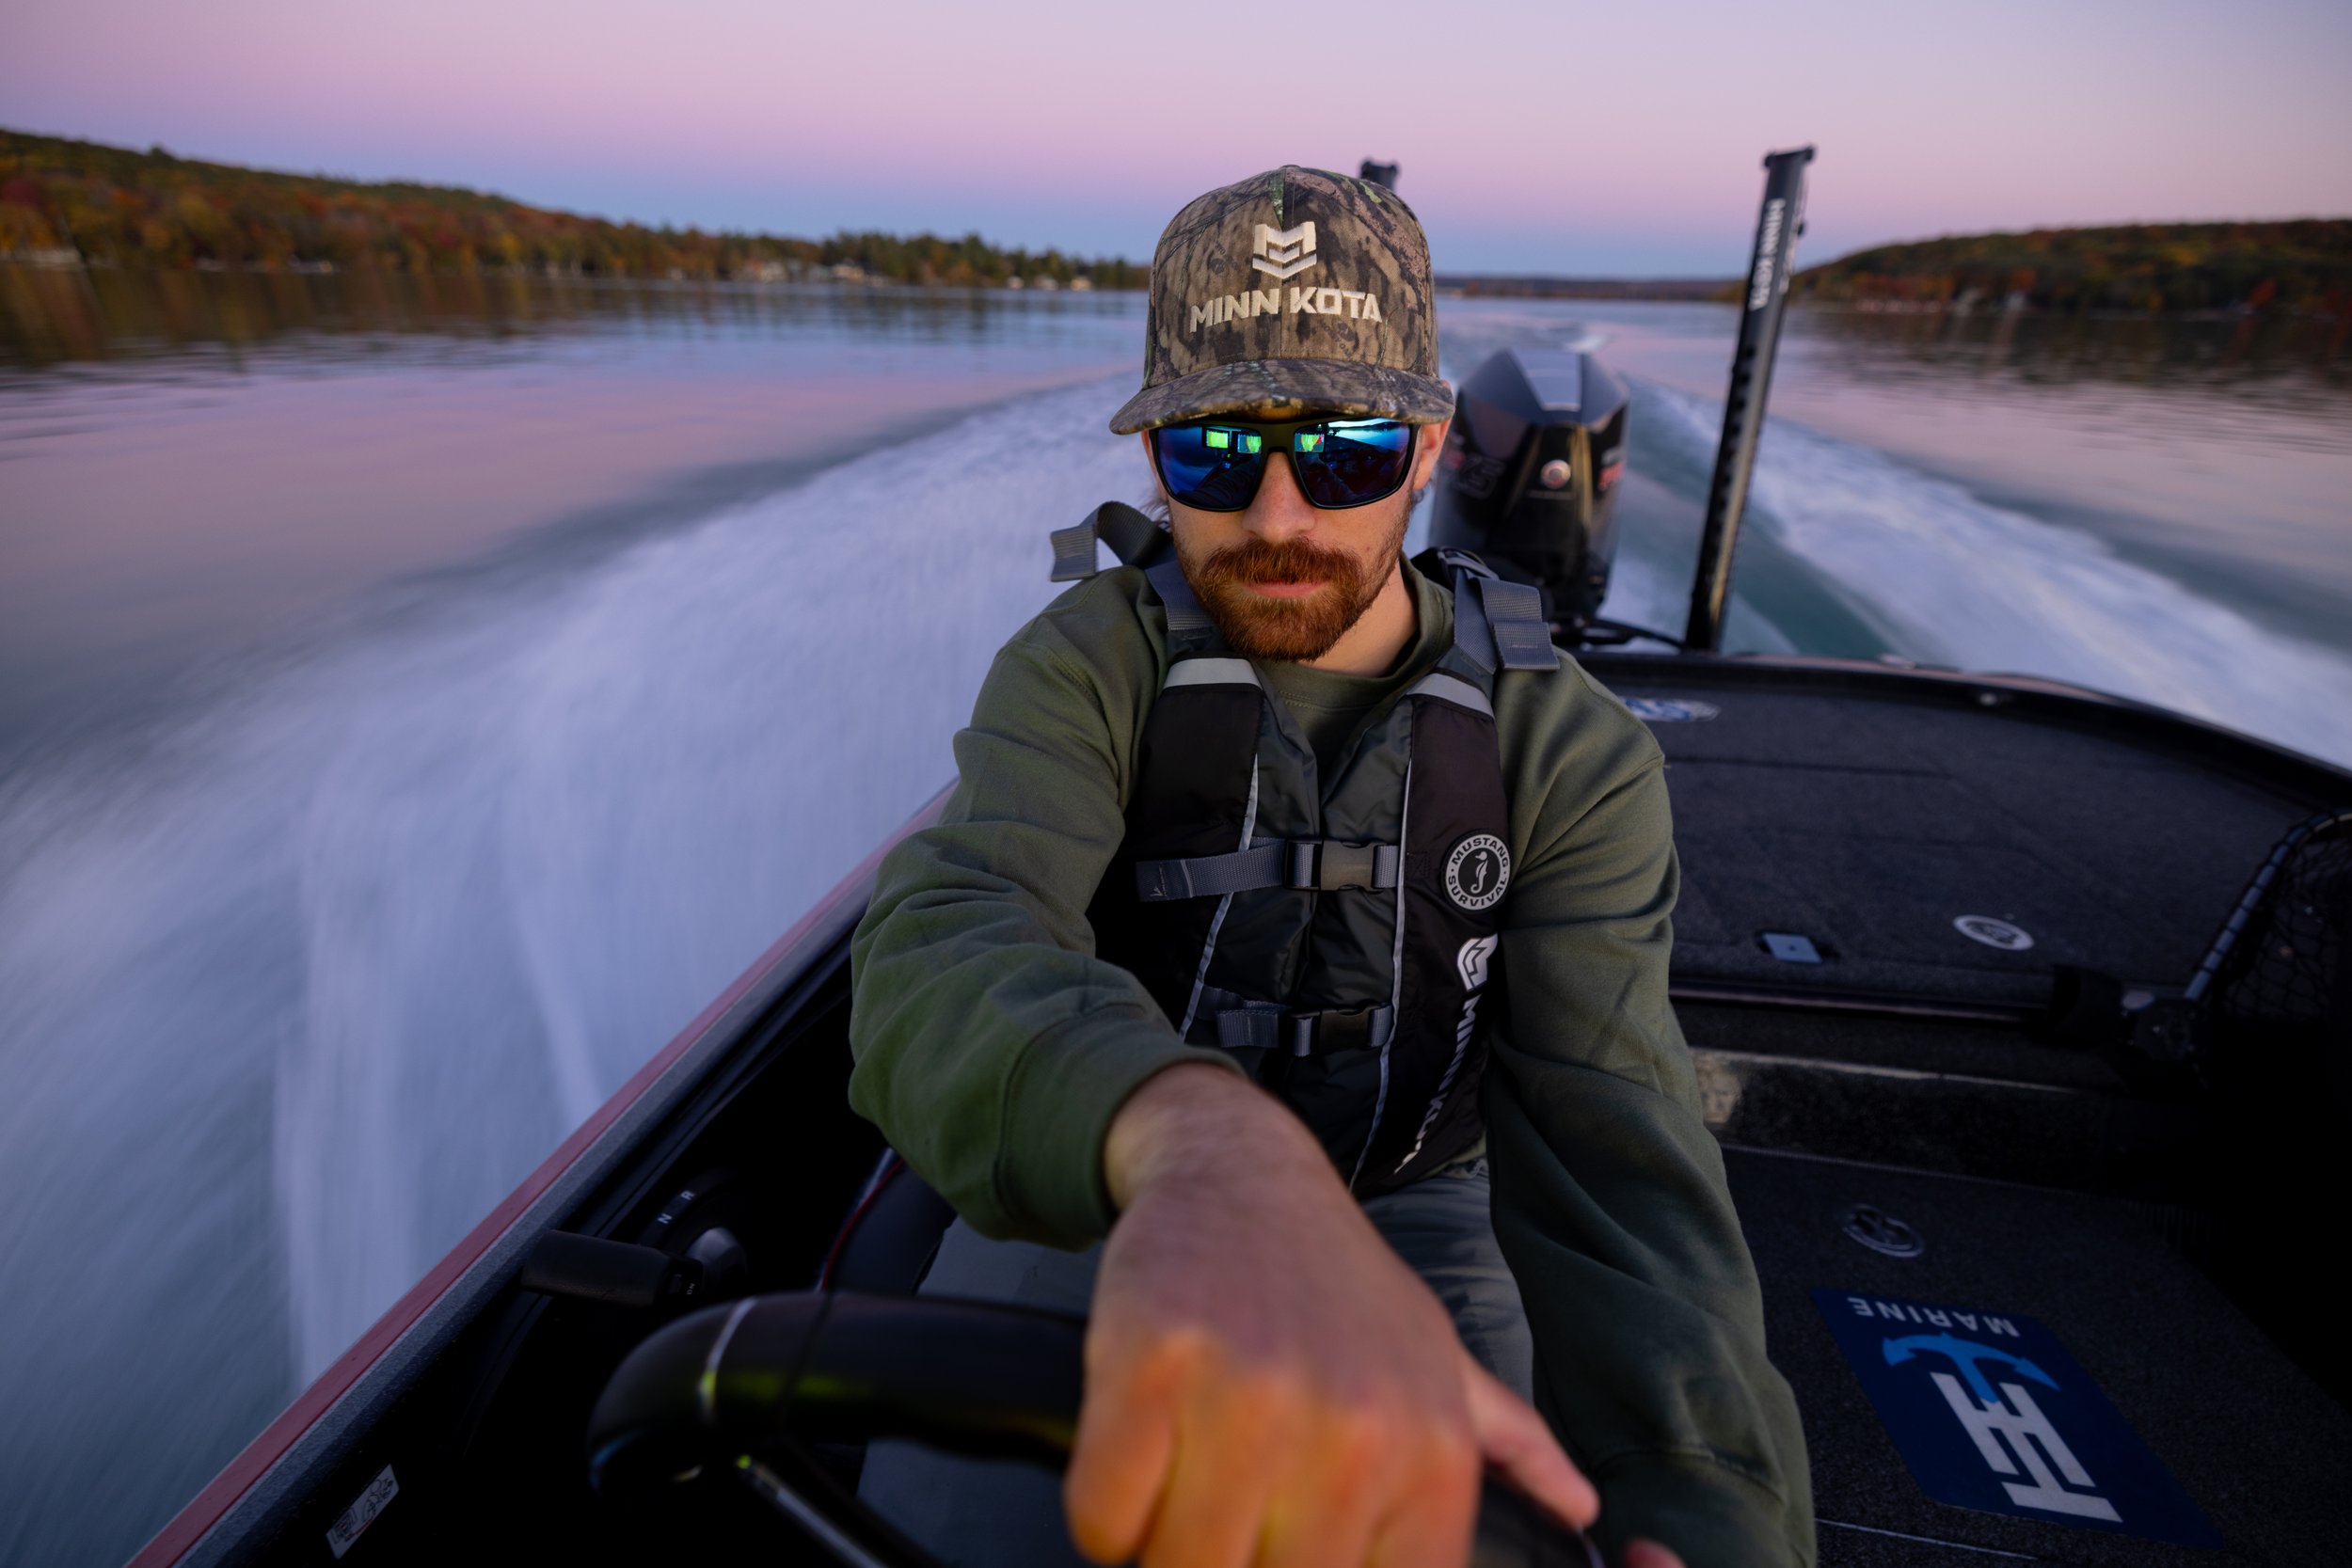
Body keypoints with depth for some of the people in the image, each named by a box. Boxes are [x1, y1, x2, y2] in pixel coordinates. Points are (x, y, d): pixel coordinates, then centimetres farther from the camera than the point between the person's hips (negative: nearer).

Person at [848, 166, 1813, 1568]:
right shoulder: (1085, 667, -12)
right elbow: (944, 958, -31)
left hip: (1406, 1208, 2)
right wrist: (1195, 1142, -53)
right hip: (1098, 1202, 0)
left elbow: (1608, 1144, -20)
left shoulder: (1574, 755, -10)